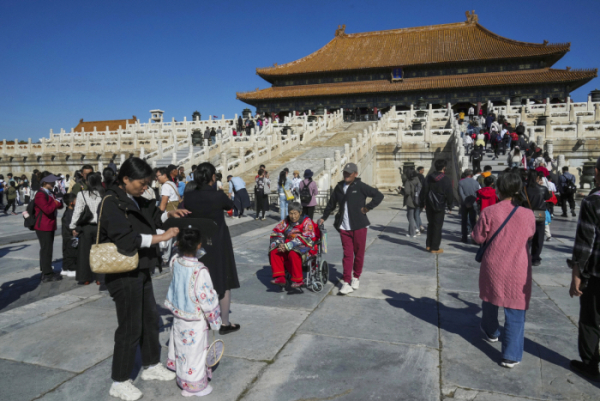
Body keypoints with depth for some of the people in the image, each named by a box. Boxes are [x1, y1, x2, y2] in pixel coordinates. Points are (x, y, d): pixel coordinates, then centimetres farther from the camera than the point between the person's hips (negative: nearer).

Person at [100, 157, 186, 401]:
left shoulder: (135, 200, 7)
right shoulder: (111, 203, -19)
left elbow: (151, 215, 24)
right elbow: (125, 238, -29)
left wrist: (169, 214, 4)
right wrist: (160, 238, -28)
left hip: (141, 270, 9)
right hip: (124, 274, -9)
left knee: (150, 317, 19)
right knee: (130, 326, 1)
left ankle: (151, 366, 38)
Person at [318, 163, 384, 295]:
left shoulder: (360, 186, -6)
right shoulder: (339, 187, 9)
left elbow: (379, 195, -8)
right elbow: (331, 203, 20)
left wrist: (367, 207, -10)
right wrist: (324, 217, 16)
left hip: (359, 226, -3)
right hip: (344, 227, 3)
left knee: (359, 253, 8)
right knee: (347, 254, 2)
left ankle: (356, 277, 28)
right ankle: (346, 283, 3)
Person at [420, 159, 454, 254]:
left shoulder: (428, 177, 2)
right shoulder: (446, 180, -10)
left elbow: (424, 191, 4)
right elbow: (449, 195, -7)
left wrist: (423, 203, 11)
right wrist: (449, 206, 4)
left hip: (429, 205, 5)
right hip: (440, 206, -4)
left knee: (430, 224, 17)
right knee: (437, 226, 1)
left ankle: (428, 245, 22)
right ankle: (435, 248, 4)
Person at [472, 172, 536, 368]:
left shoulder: (490, 212, -12)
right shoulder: (528, 215, -8)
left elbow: (479, 237, -4)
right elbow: (530, 236, 10)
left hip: (493, 267, 1)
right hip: (518, 270, 0)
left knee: (490, 299, 25)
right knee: (515, 311, 6)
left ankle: (491, 331, 47)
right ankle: (511, 356, 8)